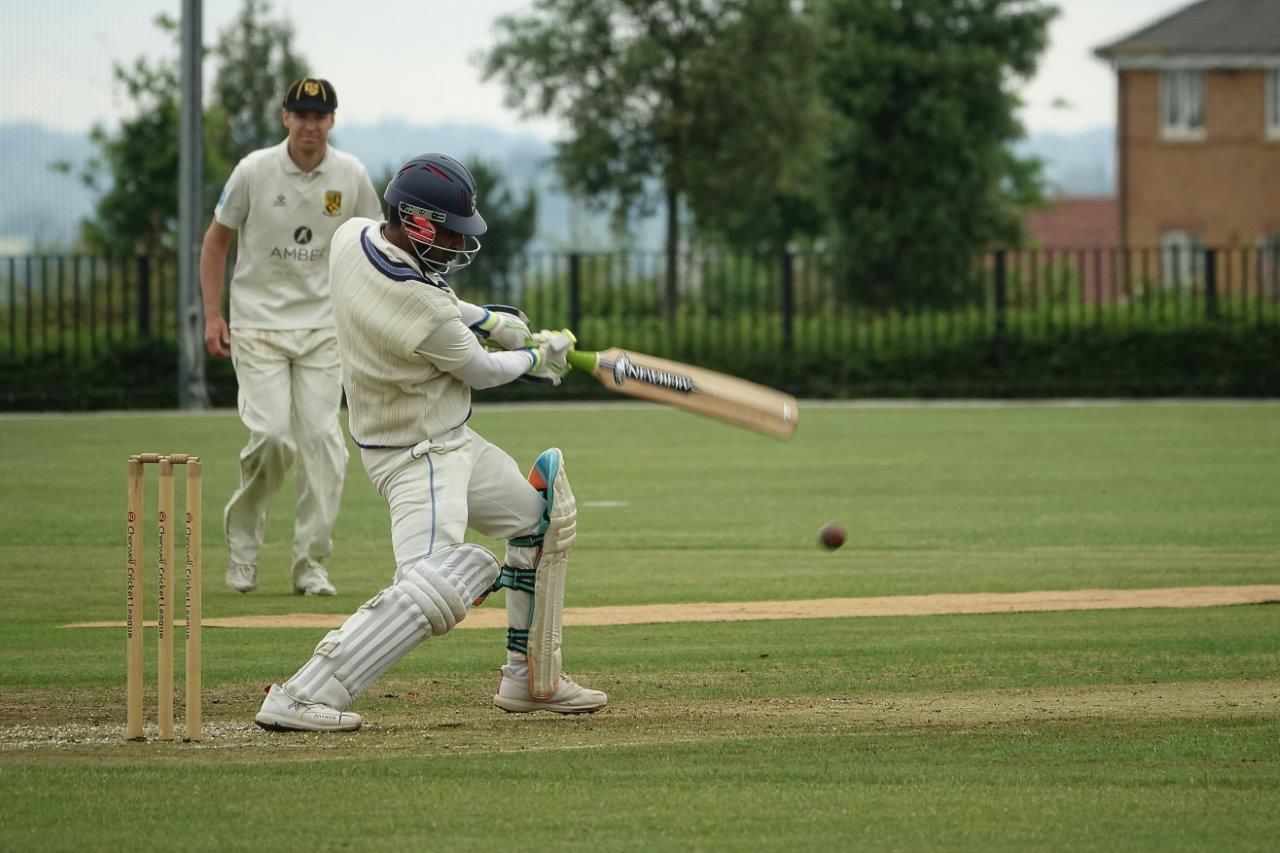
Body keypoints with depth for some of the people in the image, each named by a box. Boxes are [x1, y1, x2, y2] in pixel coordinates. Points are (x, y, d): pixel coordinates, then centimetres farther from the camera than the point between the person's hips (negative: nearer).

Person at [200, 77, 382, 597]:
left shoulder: (351, 177, -1)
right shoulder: (254, 172, -7)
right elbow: (216, 241, 4)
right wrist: (212, 316, -3)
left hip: (322, 328, 2)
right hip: (258, 326, -2)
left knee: (322, 440, -6)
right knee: (271, 436, -16)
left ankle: (311, 563, 2)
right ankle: (243, 540, 8)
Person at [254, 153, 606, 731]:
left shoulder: (351, 238, -8)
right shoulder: (427, 316, -30)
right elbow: (480, 370, -11)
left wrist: (486, 319, 11)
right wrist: (537, 357, 9)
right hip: (417, 456, -10)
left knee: (541, 519, 24)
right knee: (434, 585, -26)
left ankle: (529, 679, 32)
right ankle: (299, 699, -29)